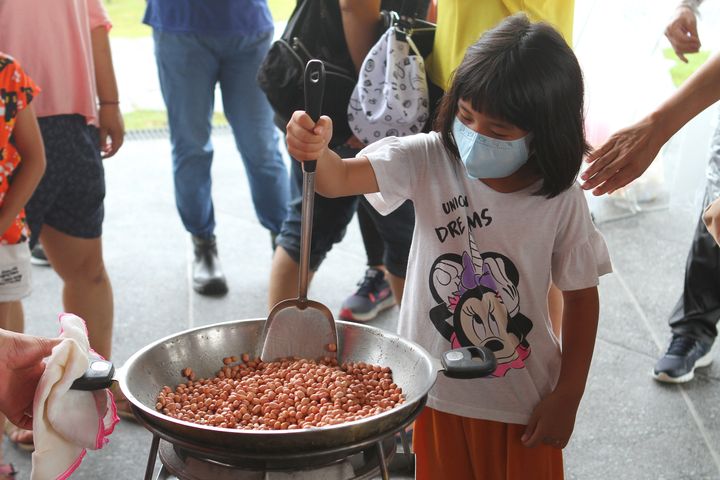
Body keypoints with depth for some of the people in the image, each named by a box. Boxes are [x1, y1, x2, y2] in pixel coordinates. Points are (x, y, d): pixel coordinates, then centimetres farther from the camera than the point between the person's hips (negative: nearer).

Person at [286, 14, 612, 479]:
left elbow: (581, 297, -4)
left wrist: (567, 397, -4)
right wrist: (314, 151, -47)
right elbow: (339, 178, -24)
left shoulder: (562, 201, -14)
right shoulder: (429, 161, -13)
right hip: (436, 393, 1)